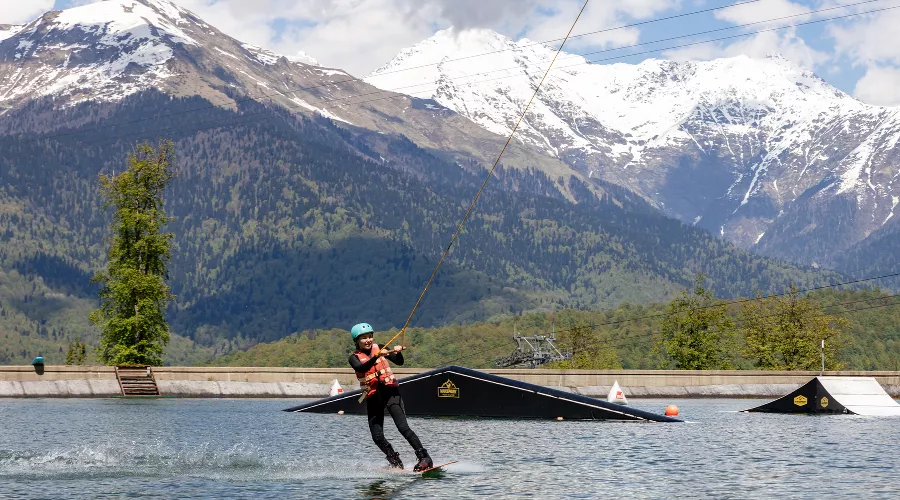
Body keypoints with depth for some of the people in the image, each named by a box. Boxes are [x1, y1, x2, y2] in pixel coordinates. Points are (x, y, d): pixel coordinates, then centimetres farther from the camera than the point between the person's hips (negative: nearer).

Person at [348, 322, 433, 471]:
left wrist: (398, 353, -22)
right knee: (377, 437, -3)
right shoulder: (355, 357, 1)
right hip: (373, 398, 1)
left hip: (390, 392, -1)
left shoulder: (379, 348, 6)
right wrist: (377, 356, -35)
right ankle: (396, 463, 15)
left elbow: (399, 362, -1)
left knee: (403, 427, -16)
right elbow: (361, 368, -22)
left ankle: (425, 458, -18)